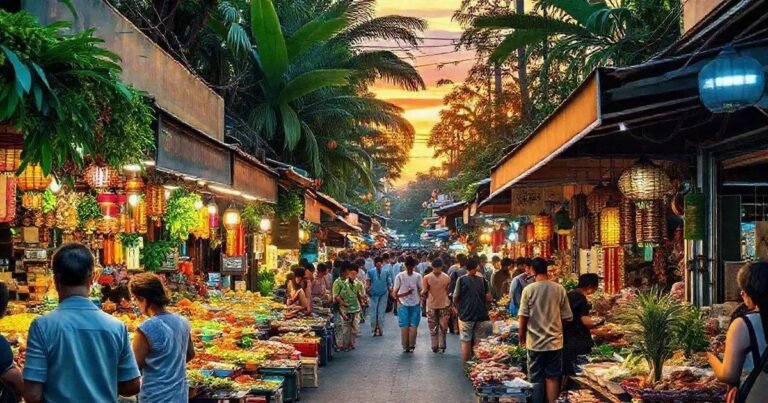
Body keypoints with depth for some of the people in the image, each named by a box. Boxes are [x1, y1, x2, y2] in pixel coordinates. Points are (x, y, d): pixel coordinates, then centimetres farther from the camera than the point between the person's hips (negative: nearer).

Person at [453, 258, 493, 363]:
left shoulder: (461, 280, -6)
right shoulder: (482, 280, 0)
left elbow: (455, 299, -4)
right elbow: (489, 298, 1)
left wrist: (459, 307, 16)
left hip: (465, 315, -2)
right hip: (481, 315, 2)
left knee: (466, 342, 5)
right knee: (479, 343, 8)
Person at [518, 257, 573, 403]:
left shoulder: (528, 290, -9)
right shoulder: (559, 289, -5)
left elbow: (523, 317, -8)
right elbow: (567, 317, -1)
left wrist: (522, 337, 7)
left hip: (535, 342, -1)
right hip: (554, 341, 1)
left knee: (535, 379, 10)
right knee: (552, 377, 10)